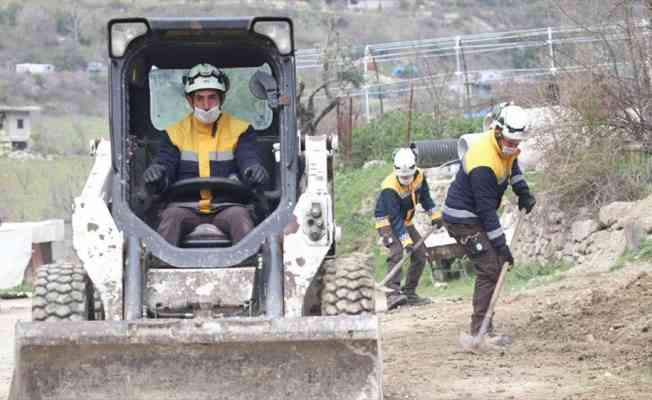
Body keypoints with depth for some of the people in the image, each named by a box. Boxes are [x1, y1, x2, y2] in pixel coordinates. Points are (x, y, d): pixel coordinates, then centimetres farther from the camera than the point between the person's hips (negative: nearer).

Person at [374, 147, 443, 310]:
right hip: (387, 221, -7)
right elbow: (395, 218, -33)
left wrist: (434, 215, -1)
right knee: (397, 252, -28)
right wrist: (406, 240, -37)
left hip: (405, 221, 7)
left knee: (420, 255, 4)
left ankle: (409, 293, 13)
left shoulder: (419, 176, -13)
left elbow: (425, 197, 6)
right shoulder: (390, 188, -33)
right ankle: (393, 294, -36)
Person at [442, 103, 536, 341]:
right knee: (490, 269, -15)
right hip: (463, 220, -10)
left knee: (496, 266, 9)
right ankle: (480, 329, -14)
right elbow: (487, 209, -27)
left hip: (474, 216, 10)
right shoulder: (483, 164, -30)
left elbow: (512, 166, 25)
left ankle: (481, 327, 13)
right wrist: (501, 245, -24)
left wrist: (523, 192, 12)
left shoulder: (506, 146, -2)